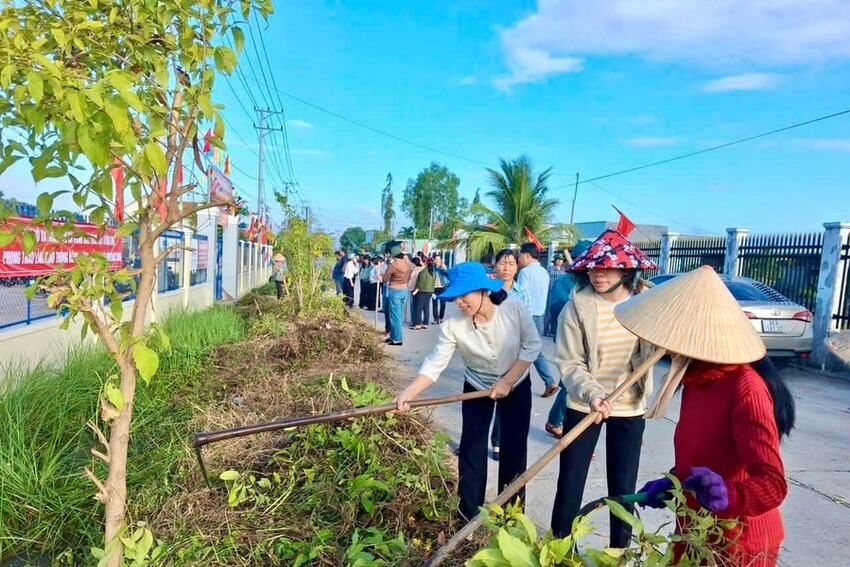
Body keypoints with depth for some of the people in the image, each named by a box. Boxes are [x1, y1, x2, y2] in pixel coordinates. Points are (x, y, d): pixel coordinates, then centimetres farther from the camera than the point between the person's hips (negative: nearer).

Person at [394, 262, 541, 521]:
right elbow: (434, 364, -27)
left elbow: (532, 346, -16)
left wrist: (506, 382, -19)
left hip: (516, 385, 0)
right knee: (471, 447, 1)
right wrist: (408, 394, -41)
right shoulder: (453, 325, -25)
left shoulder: (515, 309, -25)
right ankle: (469, 514, 18)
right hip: (477, 388, 0)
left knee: (514, 447, 6)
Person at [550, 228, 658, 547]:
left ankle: (620, 553, 35)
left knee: (623, 488, 13)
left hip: (630, 408, 2)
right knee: (570, 483, 8)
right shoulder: (577, 305, -15)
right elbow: (569, 363, -15)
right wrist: (593, 393, -32)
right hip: (583, 406, -2)